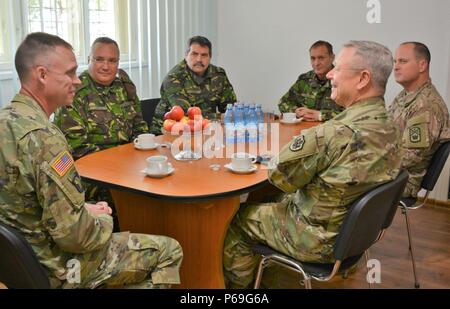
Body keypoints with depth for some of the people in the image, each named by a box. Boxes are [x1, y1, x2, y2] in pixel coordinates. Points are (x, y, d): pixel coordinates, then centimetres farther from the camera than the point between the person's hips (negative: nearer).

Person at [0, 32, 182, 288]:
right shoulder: (43, 136, -29)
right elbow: (72, 234, -28)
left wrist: (84, 209, 6)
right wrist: (103, 220, -8)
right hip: (60, 269, -9)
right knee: (169, 251, 2)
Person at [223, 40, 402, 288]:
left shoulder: (337, 134, -33)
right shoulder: (390, 130, -4)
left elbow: (278, 174, -20)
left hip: (317, 242, -8)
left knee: (233, 220, 8)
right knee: (274, 200, 27)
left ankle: (239, 285, 30)